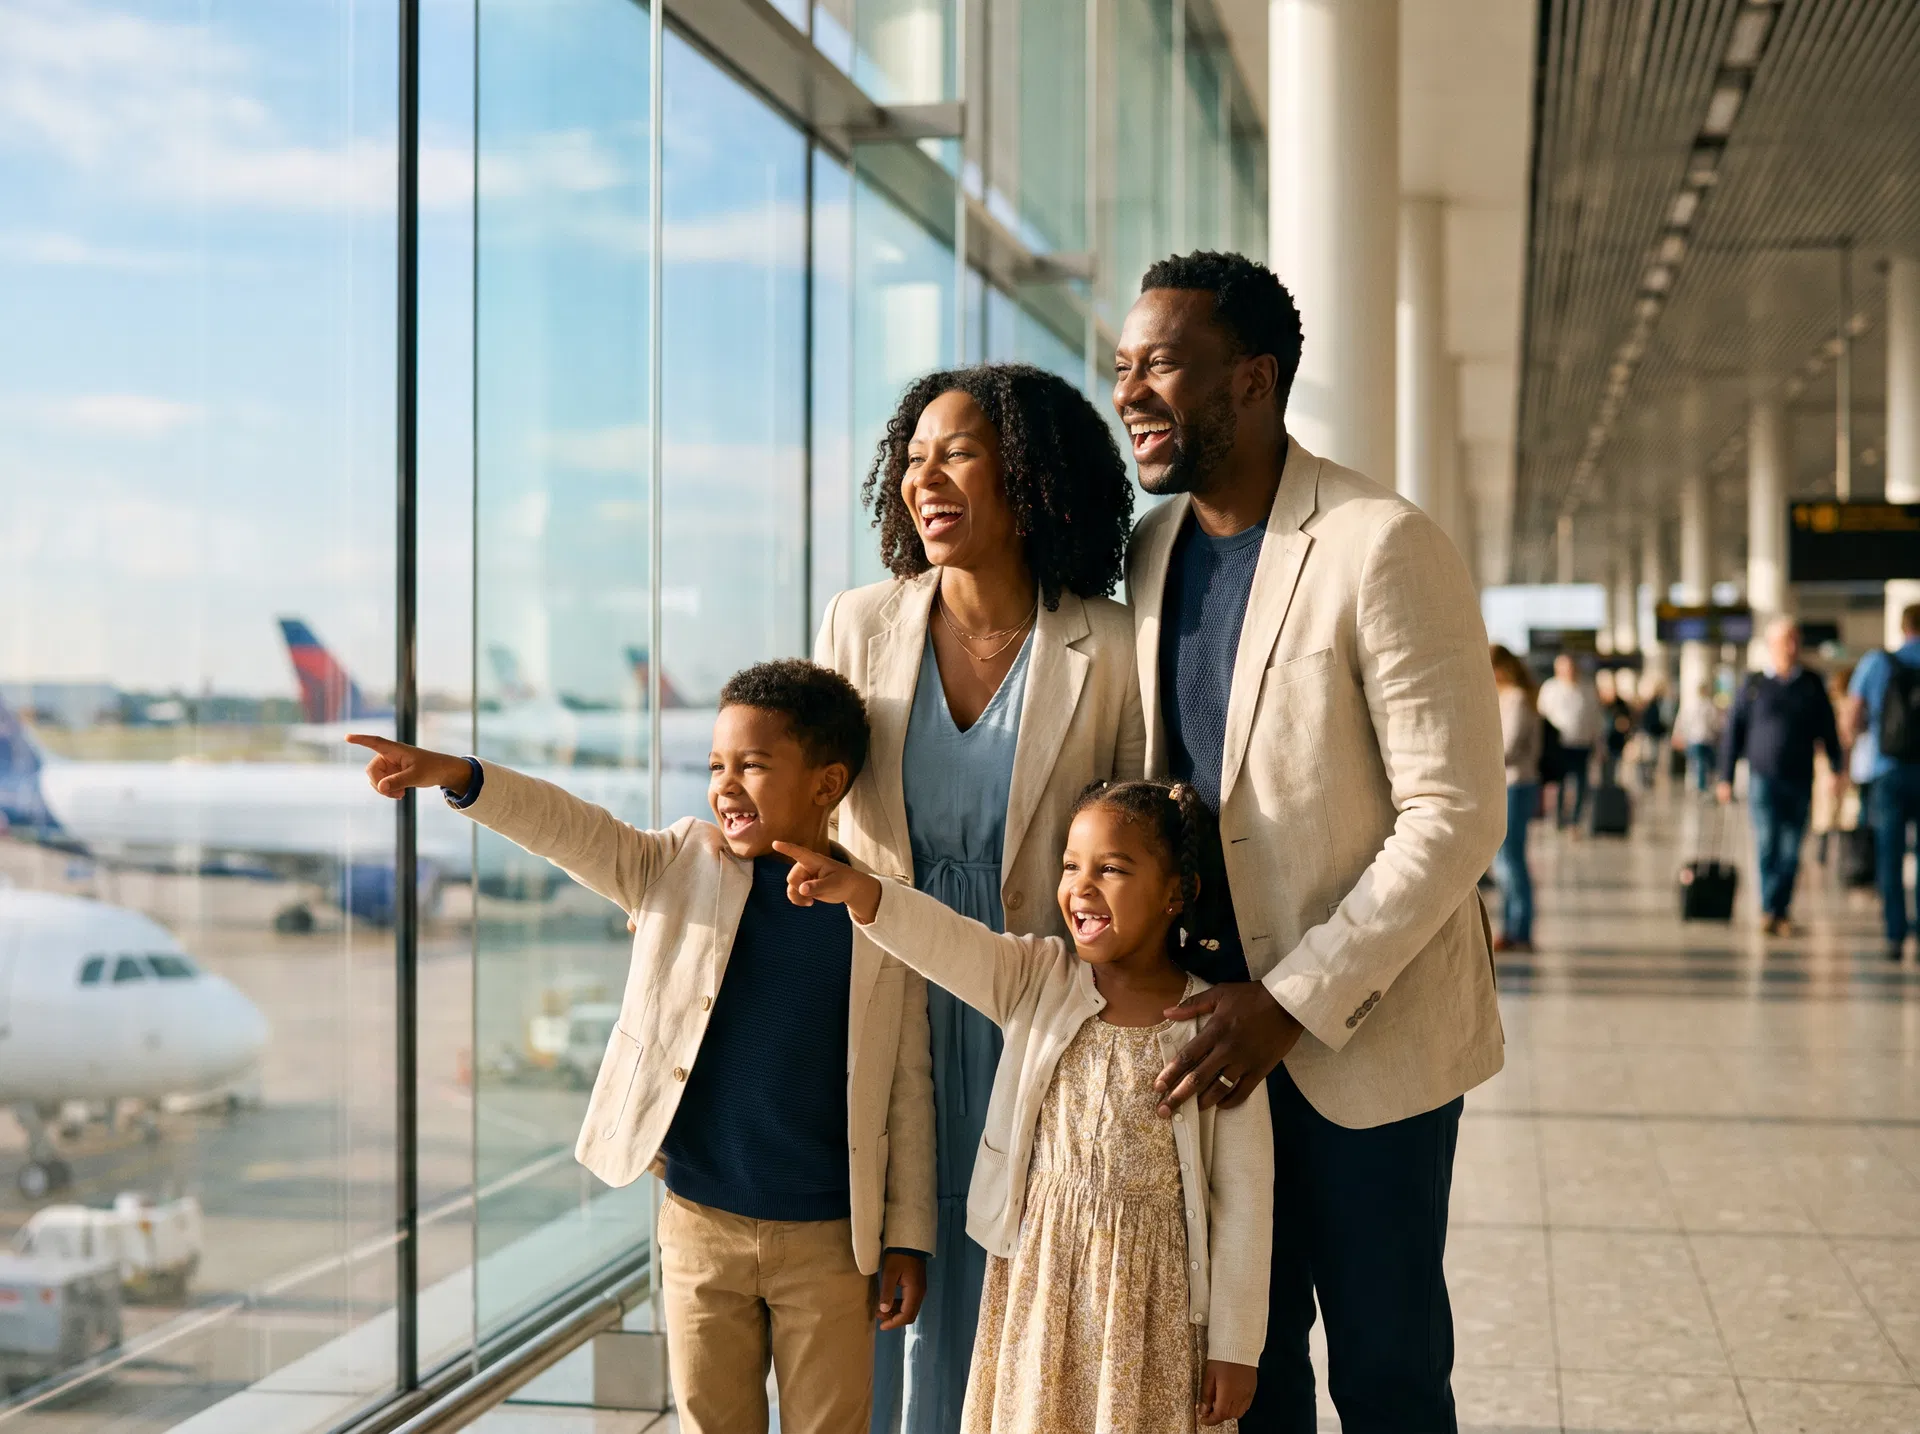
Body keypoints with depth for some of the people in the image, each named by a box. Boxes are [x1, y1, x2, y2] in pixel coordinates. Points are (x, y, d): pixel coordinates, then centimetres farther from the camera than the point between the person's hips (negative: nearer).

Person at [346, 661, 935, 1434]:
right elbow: (573, 831, -13)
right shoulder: (681, 868, 1)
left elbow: (907, 1087, -1)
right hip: (702, 1225, 2)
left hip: (828, 1240, -2)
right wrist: (456, 776, -28)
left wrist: (908, 1235, -1)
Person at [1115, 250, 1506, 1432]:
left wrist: (1295, 1004, -22)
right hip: (1218, 1022, 6)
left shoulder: (1383, 548, -16)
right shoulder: (1151, 550, 6)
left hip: (1364, 1027, -6)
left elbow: (1458, 814, -19)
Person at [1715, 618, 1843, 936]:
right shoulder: (1755, 685, 4)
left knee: (1791, 851, 2)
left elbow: (1827, 730, 13)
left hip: (1800, 780, 2)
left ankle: (1780, 912, 10)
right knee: (1767, 843, -13)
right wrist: (1726, 778, 4)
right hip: (1763, 777, -2)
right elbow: (1735, 732, 7)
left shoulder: (1812, 685, 8)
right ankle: (1768, 910, -11)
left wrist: (1837, 767, 4)